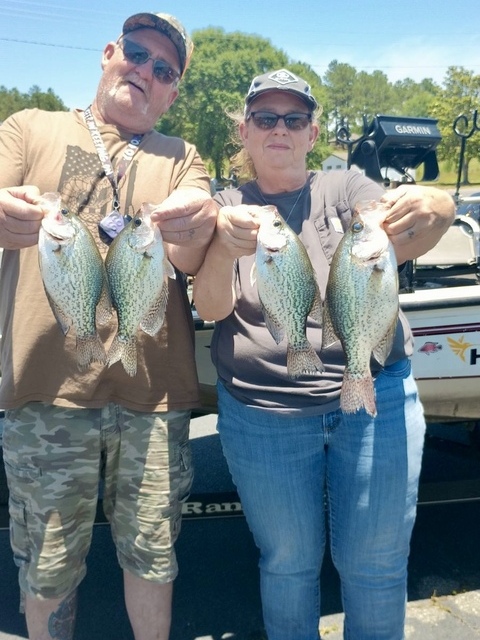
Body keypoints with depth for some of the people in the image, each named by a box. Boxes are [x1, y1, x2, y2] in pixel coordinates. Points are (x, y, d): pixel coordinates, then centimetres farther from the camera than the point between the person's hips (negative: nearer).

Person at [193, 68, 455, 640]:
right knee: (288, 563, 14)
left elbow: (398, 245, -13)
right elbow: (210, 306, -9)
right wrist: (224, 250, -30)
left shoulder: (345, 189, 6)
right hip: (261, 415, 0)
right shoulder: (225, 208, 6)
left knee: (375, 564, 10)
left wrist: (431, 211, -37)